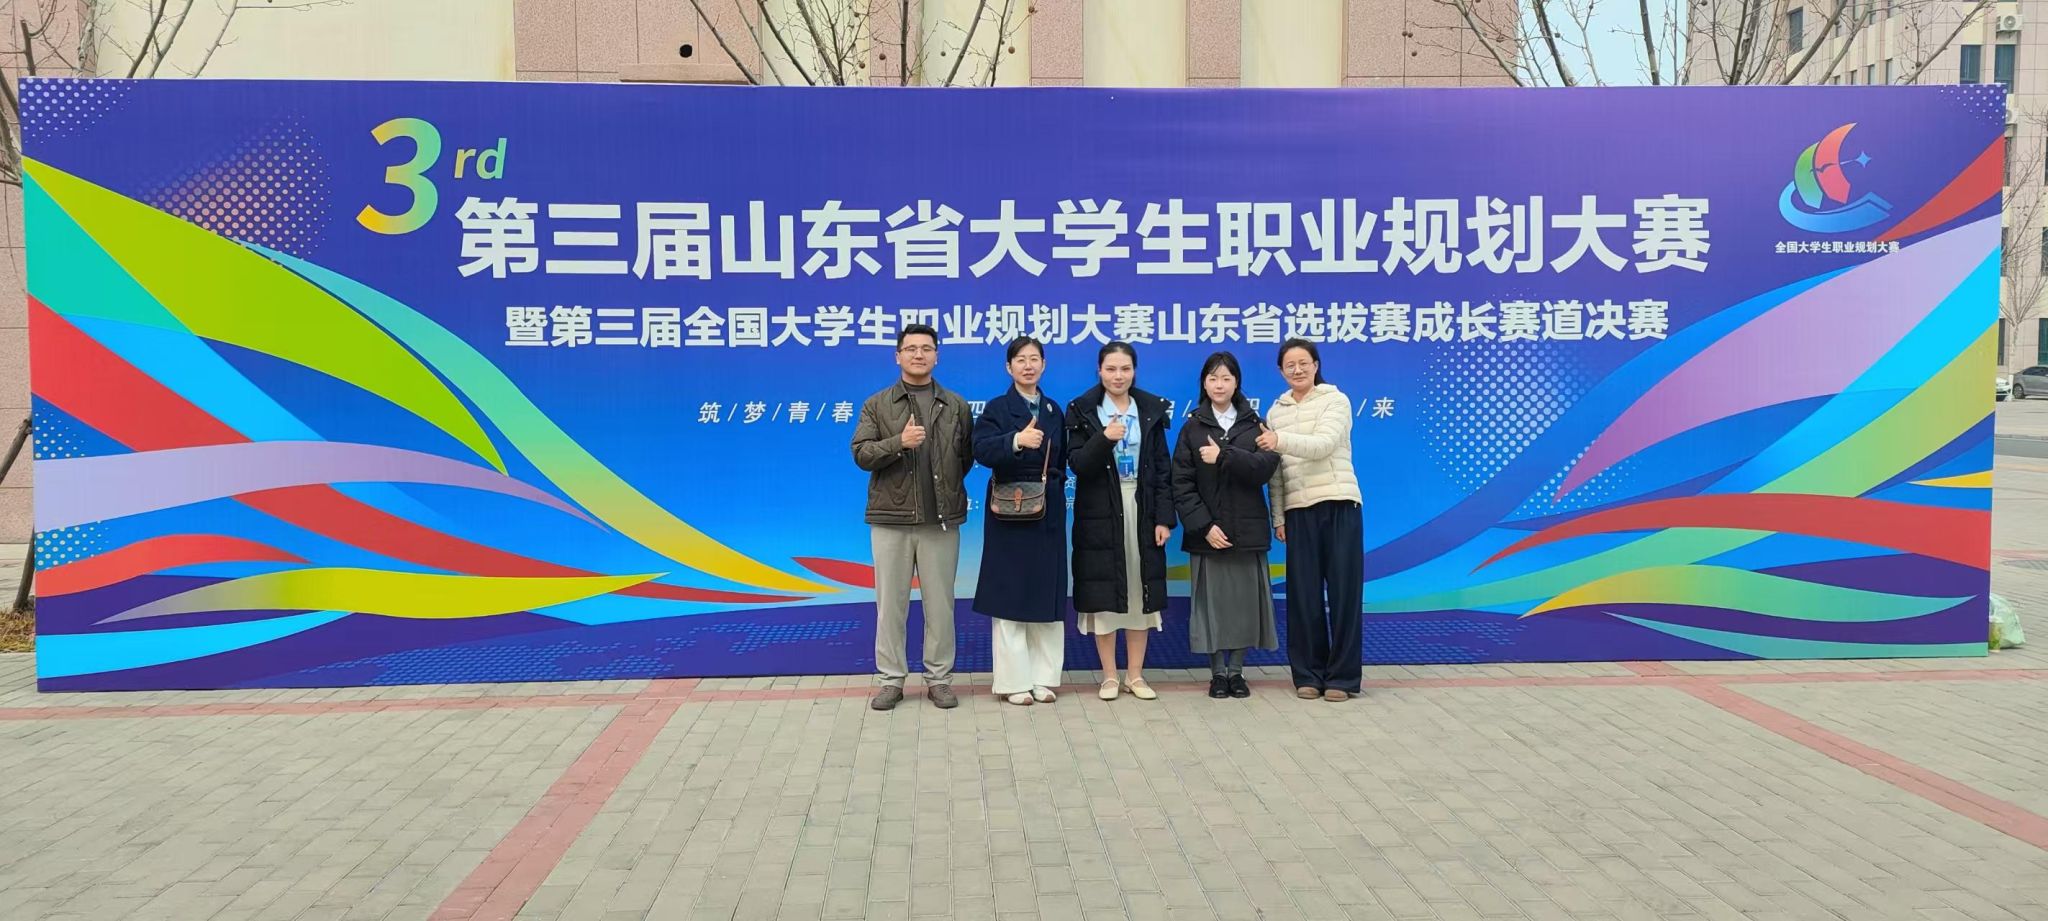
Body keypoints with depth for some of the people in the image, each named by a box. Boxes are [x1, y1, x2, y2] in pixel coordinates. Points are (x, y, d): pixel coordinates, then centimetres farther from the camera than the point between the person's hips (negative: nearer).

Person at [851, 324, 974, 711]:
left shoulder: (957, 407, 9)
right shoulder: (877, 405, 5)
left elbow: (967, 456, 11)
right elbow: (861, 454, -4)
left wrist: (946, 487, 5)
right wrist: (899, 442, -18)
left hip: (942, 519, 1)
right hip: (891, 519, -1)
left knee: (940, 602, 6)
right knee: (890, 602, 4)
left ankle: (939, 678, 16)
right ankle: (890, 679, 14)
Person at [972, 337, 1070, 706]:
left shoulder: (1054, 410, 12)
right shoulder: (996, 408, -3)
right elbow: (981, 450, -21)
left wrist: (1052, 482, -1)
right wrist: (1016, 440, -38)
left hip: (1048, 514, 4)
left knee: (1047, 594, 6)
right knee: (1010, 595, -1)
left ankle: (1044, 678, 14)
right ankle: (1014, 681, 6)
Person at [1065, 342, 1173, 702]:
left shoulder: (1151, 410, 6)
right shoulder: (1082, 411, 0)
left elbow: (1163, 467, 5)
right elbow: (1077, 464, -9)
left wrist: (1164, 518, -2)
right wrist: (1104, 439, -25)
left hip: (1142, 512, 2)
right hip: (1100, 516, -2)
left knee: (1141, 593, 6)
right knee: (1104, 594, 1)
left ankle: (1135, 675, 16)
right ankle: (1110, 676, 13)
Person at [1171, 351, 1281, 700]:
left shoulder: (1254, 424, 8)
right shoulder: (1193, 428, 5)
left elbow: (1265, 467, -9)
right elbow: (1182, 484, -2)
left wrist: (1224, 456, -18)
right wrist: (1203, 525, -12)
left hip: (1247, 530, 1)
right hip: (1207, 532, -1)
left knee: (1244, 600, 2)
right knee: (1212, 600, 0)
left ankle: (1236, 670, 15)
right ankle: (1218, 672, 12)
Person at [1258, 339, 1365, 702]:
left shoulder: (1336, 400, 0)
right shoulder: (1276, 411, 12)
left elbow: (1325, 444, -17)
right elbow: (1275, 471, 11)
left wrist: (1281, 441, -31)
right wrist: (1277, 517, 6)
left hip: (1339, 506, -3)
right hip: (1298, 512, 4)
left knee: (1343, 591, -1)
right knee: (1304, 594, 4)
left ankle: (1342, 676, 6)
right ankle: (1308, 674, 14)